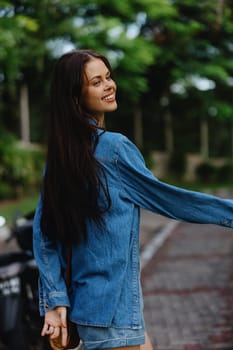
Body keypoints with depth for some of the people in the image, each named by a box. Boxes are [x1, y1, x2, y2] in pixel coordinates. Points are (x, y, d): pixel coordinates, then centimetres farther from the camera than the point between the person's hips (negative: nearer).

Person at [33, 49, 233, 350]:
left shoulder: (59, 153, 5)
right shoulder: (113, 147, -16)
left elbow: (43, 233, 2)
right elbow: (162, 197, -8)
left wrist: (55, 299, 1)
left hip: (86, 300, 8)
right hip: (112, 307, -8)